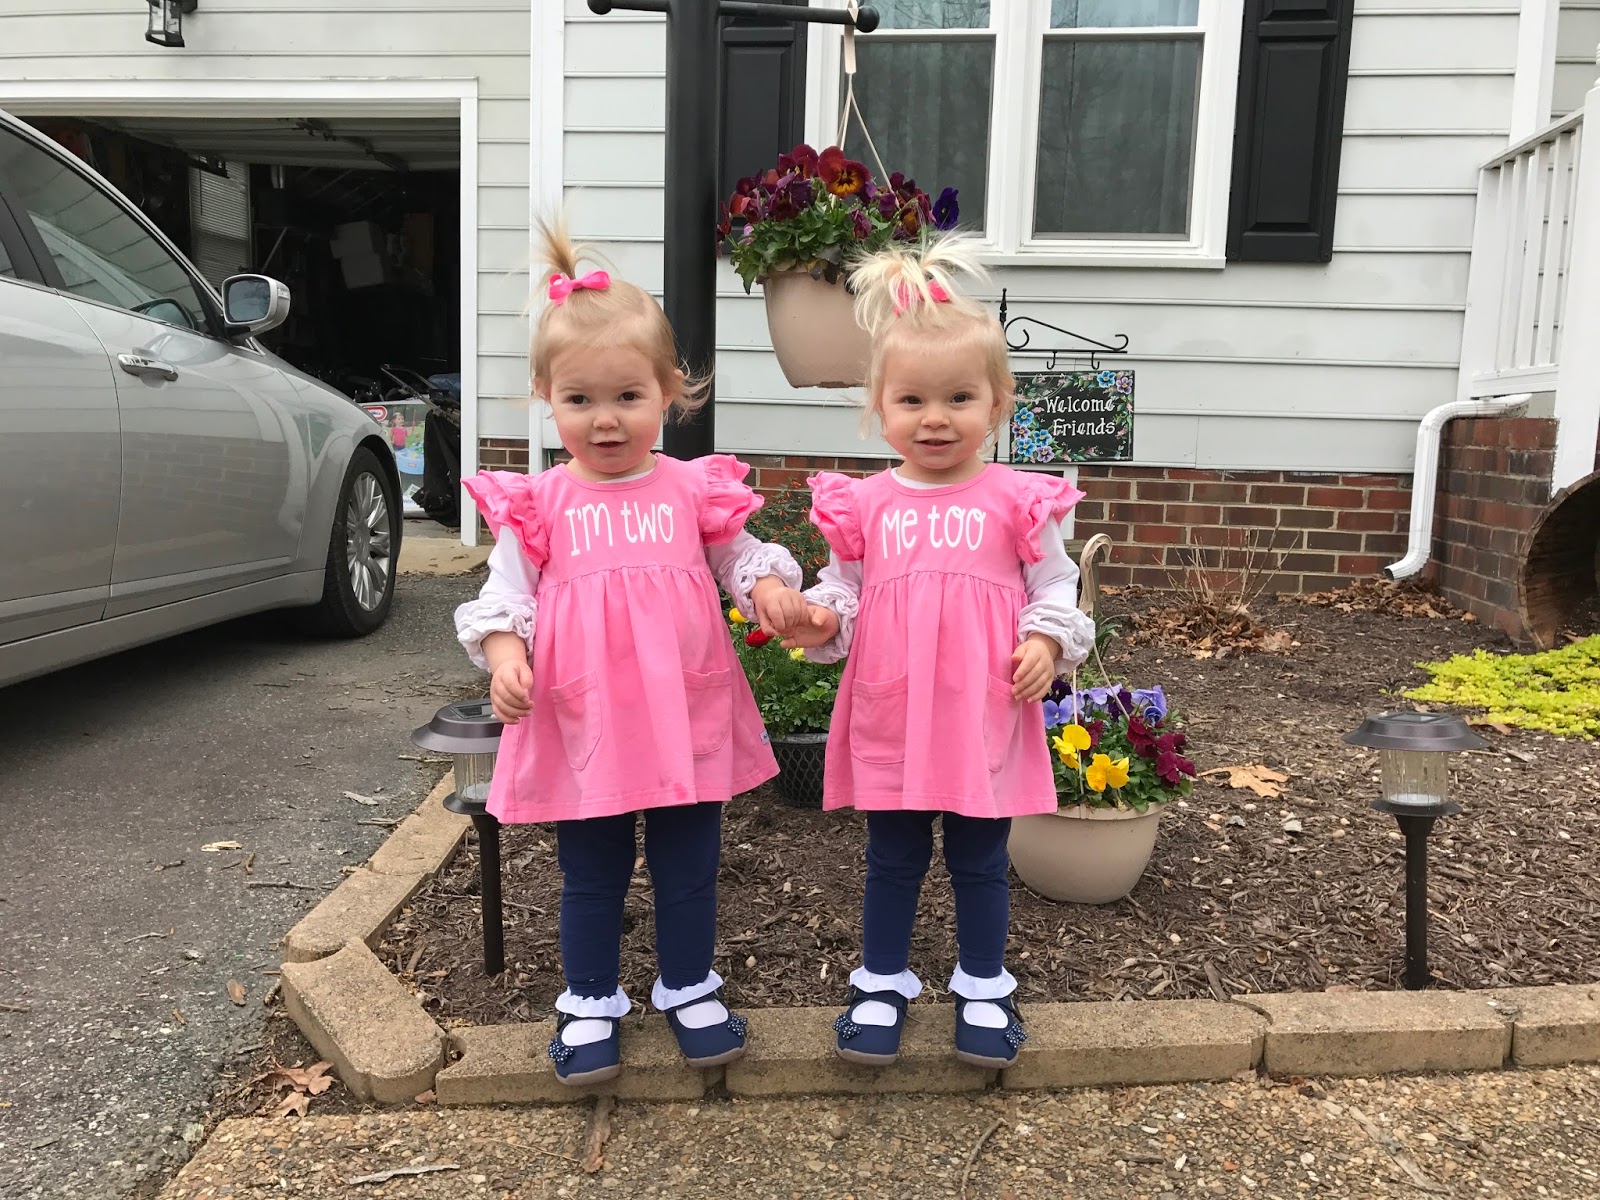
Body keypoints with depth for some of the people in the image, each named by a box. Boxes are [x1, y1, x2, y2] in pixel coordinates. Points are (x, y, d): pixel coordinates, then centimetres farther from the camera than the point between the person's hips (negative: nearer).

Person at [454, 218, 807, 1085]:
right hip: (581, 722, 0)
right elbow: (504, 595, -2)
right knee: (590, 877, 14)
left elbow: (742, 560, 6)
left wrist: (771, 590, -14)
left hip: (687, 717, 1)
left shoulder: (697, 490, -1)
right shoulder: (537, 505, -2)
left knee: (688, 868, 15)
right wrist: (504, 654, -19)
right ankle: (589, 1004, 34)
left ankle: (689, 991, 36)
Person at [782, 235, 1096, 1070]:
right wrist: (820, 622, -14)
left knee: (979, 861, 15)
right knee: (892, 861, 16)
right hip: (889, 719, 1)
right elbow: (843, 589, 6)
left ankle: (983, 987, 35)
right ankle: (882, 983, 34)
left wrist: (1046, 643, -15)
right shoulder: (863, 505, 0)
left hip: (985, 718, -1)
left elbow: (1054, 589, 2)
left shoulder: (1018, 500, -3)